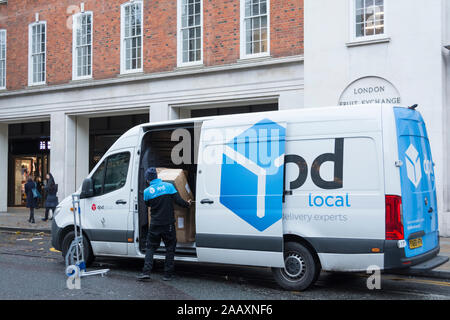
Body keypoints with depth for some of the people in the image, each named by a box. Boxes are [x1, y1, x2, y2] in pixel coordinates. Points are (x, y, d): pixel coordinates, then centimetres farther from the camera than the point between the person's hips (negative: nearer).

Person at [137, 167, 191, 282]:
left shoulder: (147, 191, -4)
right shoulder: (168, 186, -6)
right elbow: (179, 201, -8)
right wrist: (187, 204, 11)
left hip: (155, 225, 1)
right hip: (168, 224, 0)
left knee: (151, 247, 13)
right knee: (170, 248, 11)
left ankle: (146, 272, 2)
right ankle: (168, 274, 10)